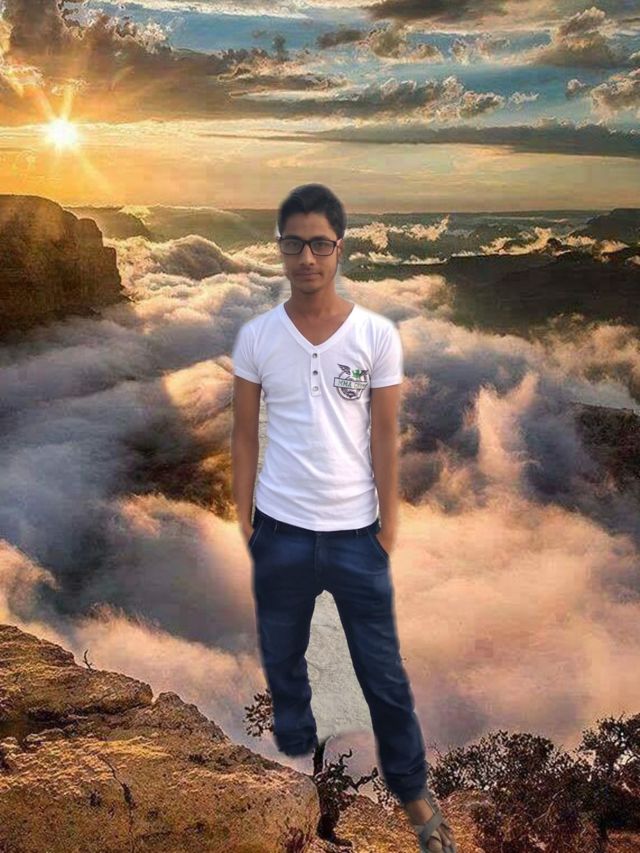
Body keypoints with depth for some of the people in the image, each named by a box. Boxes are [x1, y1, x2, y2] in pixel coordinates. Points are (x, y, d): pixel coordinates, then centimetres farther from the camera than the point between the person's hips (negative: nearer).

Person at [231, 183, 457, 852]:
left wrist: (389, 523, -2)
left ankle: (412, 789, 30)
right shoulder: (255, 336, -2)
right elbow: (244, 434, 3)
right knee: (282, 658, 16)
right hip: (280, 529, 1)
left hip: (354, 531, -1)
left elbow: (384, 436, -2)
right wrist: (244, 517, 1)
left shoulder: (377, 334, -5)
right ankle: (294, 762, 39)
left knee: (383, 671, 10)